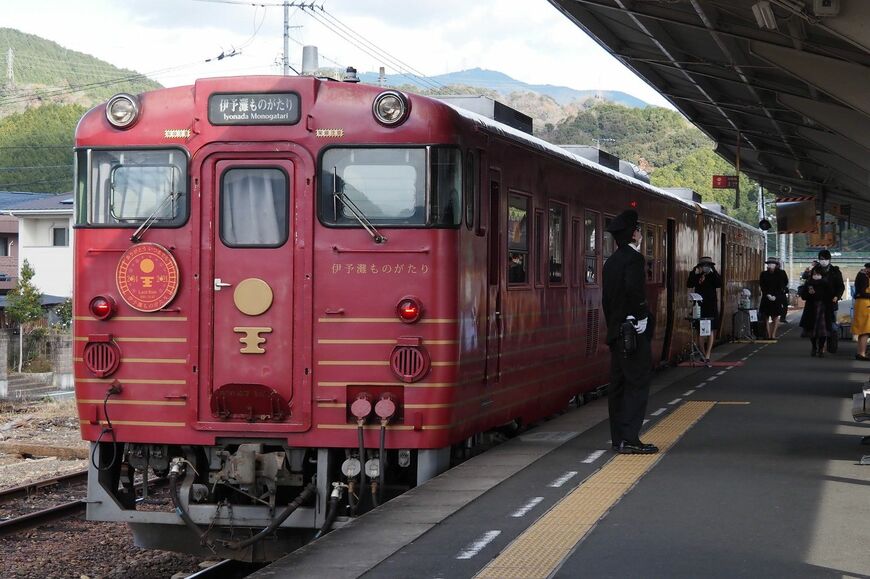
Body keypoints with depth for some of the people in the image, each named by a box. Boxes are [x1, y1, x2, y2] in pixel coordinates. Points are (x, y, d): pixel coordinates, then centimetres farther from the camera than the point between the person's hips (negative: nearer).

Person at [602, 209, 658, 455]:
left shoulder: (611, 261, 14)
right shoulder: (633, 259, -13)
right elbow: (634, 291, -26)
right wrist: (641, 318, -15)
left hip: (616, 331, 9)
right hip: (634, 332, -9)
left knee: (619, 384, 11)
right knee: (638, 383, -7)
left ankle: (618, 438, 14)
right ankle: (629, 439, -11)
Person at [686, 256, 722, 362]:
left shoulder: (713, 276, 2)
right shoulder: (697, 276, 5)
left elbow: (719, 284, -16)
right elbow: (689, 284, -9)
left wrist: (714, 271, -19)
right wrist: (693, 272, -18)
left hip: (711, 306, -2)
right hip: (699, 306, 2)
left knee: (711, 331, -5)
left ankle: (707, 355, -5)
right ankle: (703, 353, 15)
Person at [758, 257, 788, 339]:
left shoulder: (780, 274, 1)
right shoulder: (764, 274, 6)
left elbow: (781, 287, 0)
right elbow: (762, 286, 3)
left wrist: (775, 296, -10)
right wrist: (768, 295, -10)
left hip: (777, 298, -2)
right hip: (766, 298, 2)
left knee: (775, 317, -2)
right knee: (766, 317, -3)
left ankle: (773, 335, 0)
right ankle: (768, 335, -1)